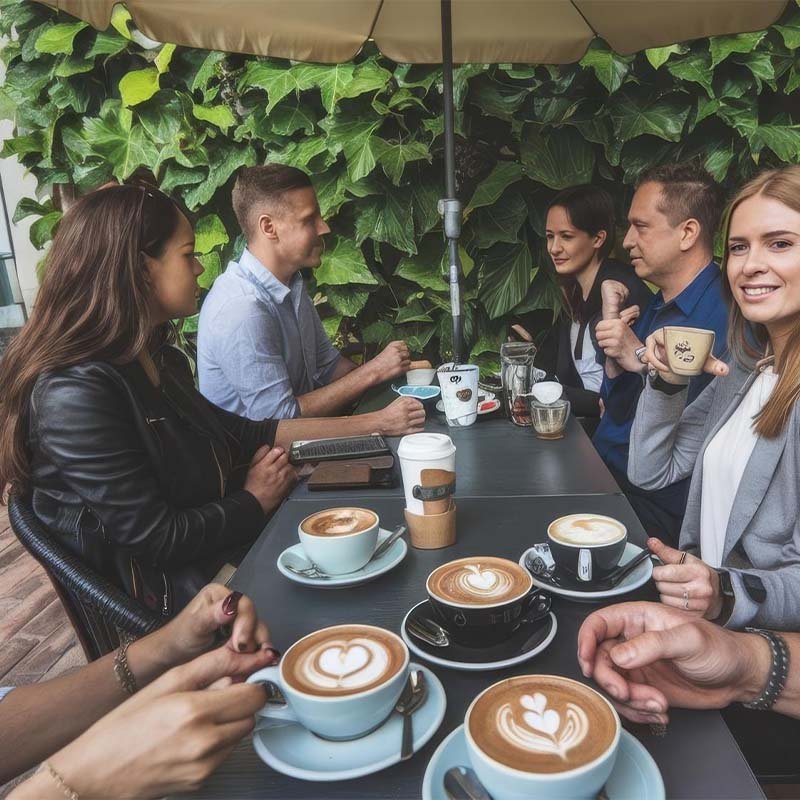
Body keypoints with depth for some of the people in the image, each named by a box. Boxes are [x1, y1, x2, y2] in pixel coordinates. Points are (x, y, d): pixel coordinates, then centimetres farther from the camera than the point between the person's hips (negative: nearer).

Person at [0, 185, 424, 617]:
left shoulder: (158, 358, 3)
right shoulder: (74, 393, -25)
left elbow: (239, 434, 10)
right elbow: (156, 538, -23)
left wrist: (369, 424, 7)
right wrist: (255, 500, -6)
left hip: (237, 543, 8)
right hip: (174, 593, -8)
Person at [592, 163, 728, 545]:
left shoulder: (728, 314, -16)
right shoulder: (656, 305, 11)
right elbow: (617, 411, 7)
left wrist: (644, 360, -20)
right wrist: (612, 321, -1)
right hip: (606, 480, 7)